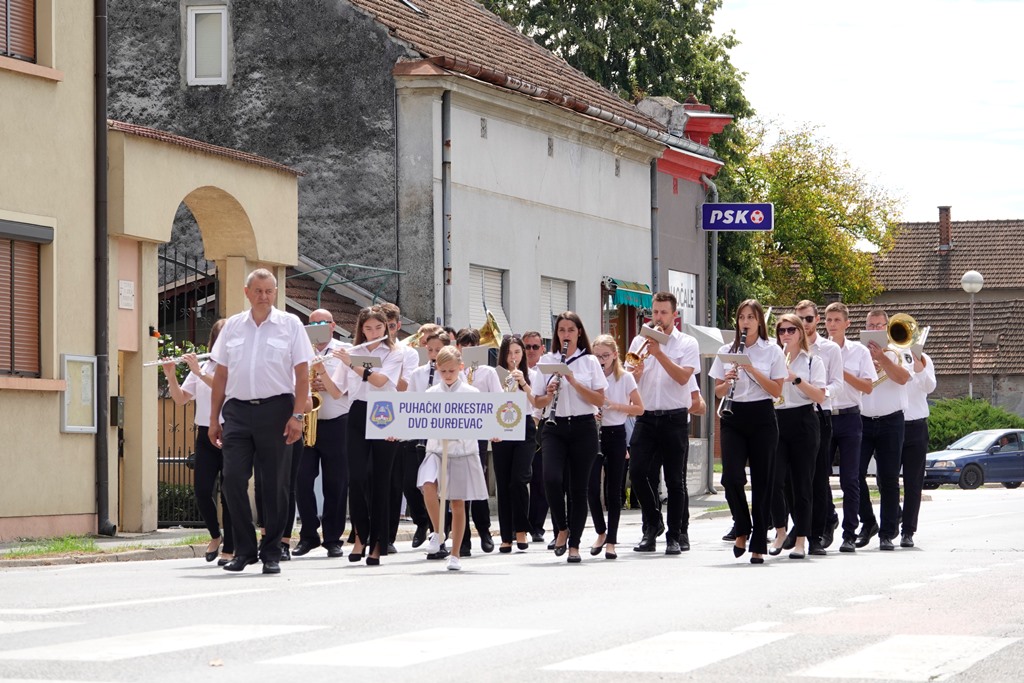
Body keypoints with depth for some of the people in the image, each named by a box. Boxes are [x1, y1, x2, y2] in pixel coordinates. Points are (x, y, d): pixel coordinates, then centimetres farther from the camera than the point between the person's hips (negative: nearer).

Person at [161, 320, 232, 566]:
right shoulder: (201, 366, 11)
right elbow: (180, 398, 9)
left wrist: (199, 372, -23)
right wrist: (171, 377, -7)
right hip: (206, 435, 3)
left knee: (228, 493, -2)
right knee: (202, 492, -5)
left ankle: (229, 549, 7)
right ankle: (215, 536, 20)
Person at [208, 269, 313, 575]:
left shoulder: (290, 325, 3)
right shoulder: (232, 326, 11)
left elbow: (302, 374, -1)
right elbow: (221, 375, 14)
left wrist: (297, 415, -10)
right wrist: (214, 419, 10)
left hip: (275, 410, -2)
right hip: (238, 410, 2)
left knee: (275, 483, 2)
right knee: (233, 478, -5)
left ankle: (271, 552, 10)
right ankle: (244, 549, 7)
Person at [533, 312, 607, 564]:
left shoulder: (590, 361, 4)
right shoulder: (547, 361, 8)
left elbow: (600, 400, -3)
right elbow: (538, 402, 9)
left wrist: (574, 382, -14)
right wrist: (549, 394, -13)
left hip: (583, 428, -1)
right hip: (555, 428, 1)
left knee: (579, 487, 0)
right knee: (552, 479, -20)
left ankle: (574, 544, 7)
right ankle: (561, 528, 3)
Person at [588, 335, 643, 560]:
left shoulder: (625, 378, 0)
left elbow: (639, 408, -1)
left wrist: (615, 405, -14)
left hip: (616, 434, -1)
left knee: (613, 489, 1)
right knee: (592, 487, -8)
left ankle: (611, 541, 5)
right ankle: (601, 532, 13)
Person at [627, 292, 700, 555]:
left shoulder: (687, 344, 2)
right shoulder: (640, 341, 11)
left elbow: (683, 377, -13)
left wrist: (659, 353, -18)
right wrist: (637, 371, -17)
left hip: (674, 418, -3)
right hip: (646, 417, 3)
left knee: (675, 480, 0)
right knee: (637, 472, -8)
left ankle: (676, 535, 7)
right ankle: (653, 523, 10)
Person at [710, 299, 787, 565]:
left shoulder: (772, 351, 2)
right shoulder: (726, 352, 9)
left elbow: (777, 391, -4)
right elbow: (718, 391, 10)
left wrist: (753, 370, -15)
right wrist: (728, 381, -11)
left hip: (762, 417, -2)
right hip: (734, 418, 2)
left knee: (761, 480, -1)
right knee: (731, 476, -13)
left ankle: (759, 545, 4)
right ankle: (742, 529, 9)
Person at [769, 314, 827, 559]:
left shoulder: (813, 362, 6)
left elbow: (820, 396, -6)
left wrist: (796, 379, -16)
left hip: (803, 422, -2)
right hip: (776, 421, 2)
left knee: (801, 483, -1)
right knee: (774, 479, -12)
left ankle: (801, 540, 4)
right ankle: (780, 531, 6)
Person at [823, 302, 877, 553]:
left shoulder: (859, 351, 5)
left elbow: (868, 387, -1)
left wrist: (843, 372, -11)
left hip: (849, 418, -1)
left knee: (850, 479, -2)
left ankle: (849, 535, 0)